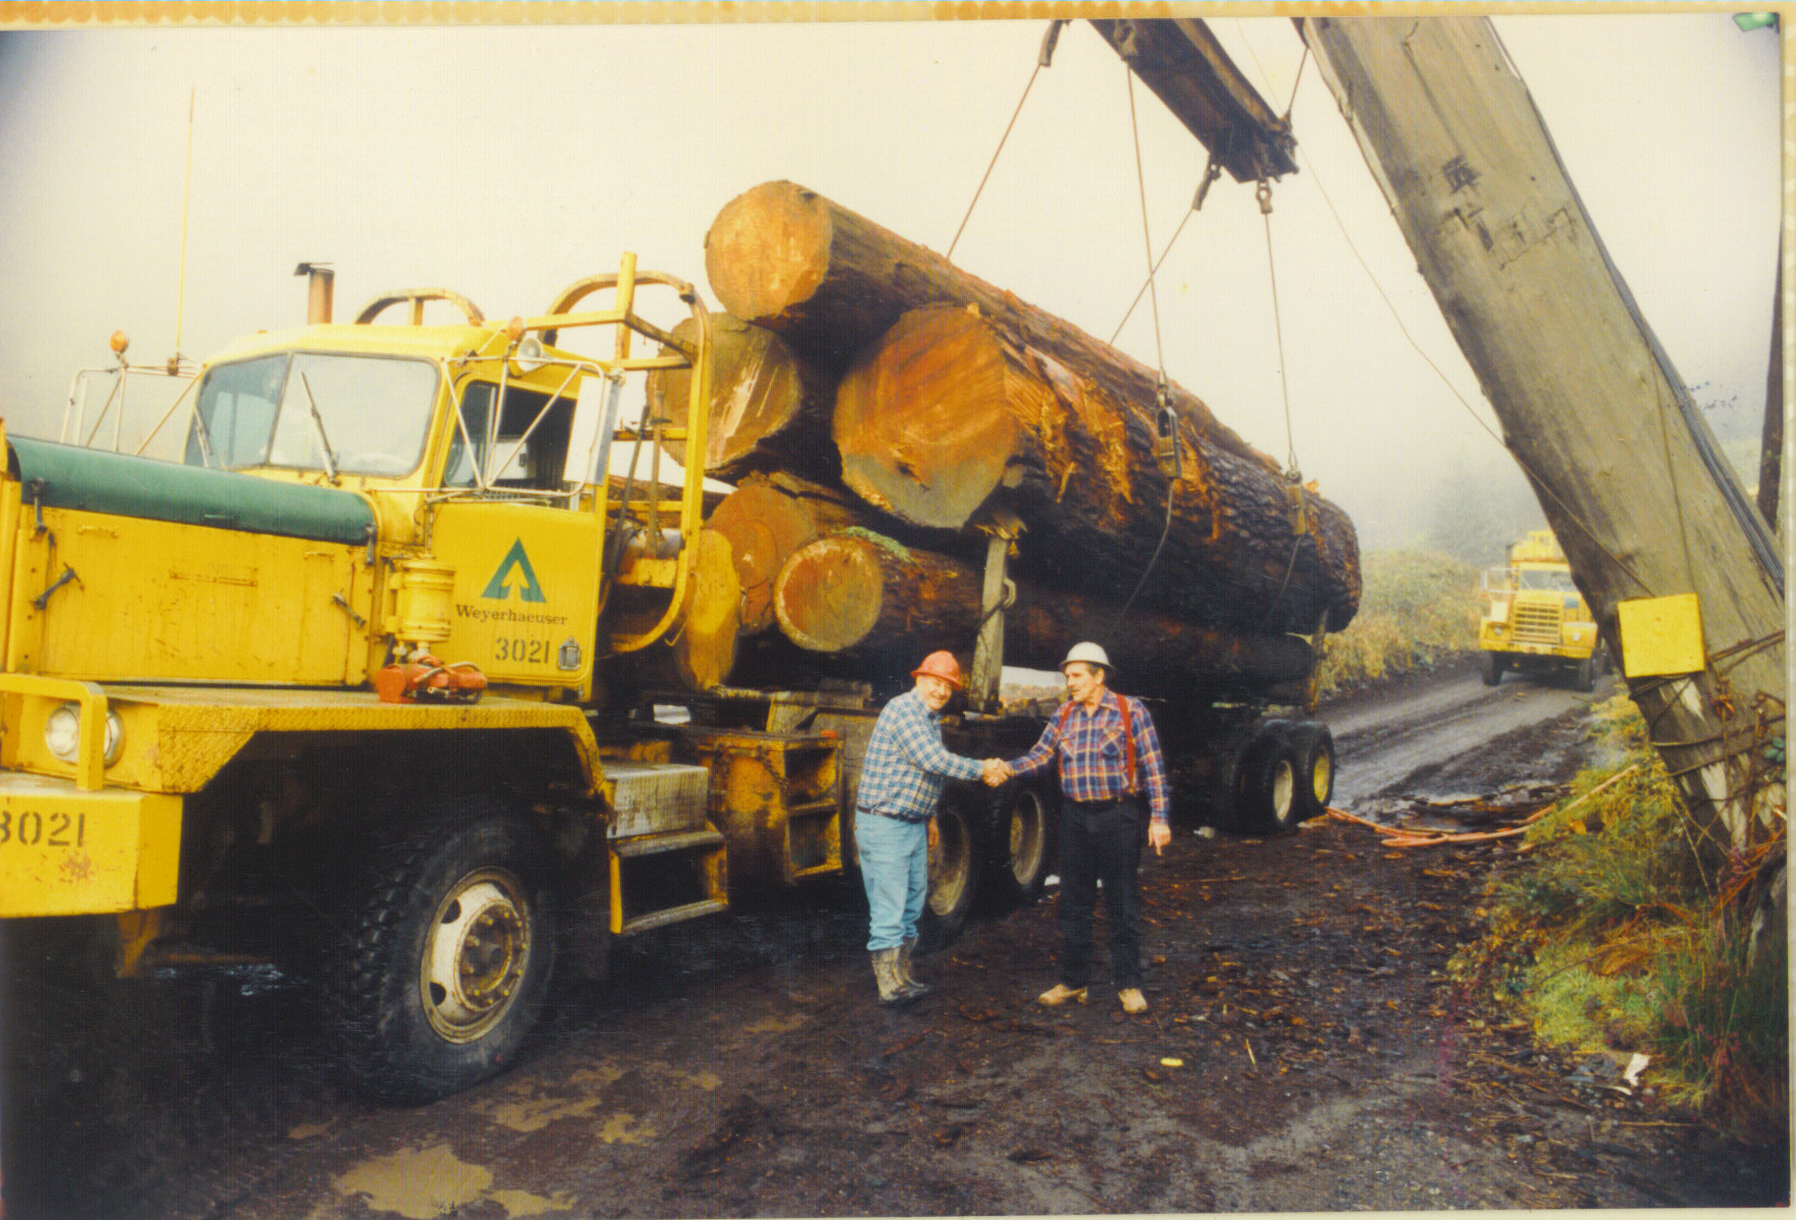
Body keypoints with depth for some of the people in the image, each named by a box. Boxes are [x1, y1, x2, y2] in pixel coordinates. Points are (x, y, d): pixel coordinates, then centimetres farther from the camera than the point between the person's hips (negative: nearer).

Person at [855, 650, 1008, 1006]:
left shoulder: (931, 718, 15)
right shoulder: (902, 710, -17)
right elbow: (934, 761, -24)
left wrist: (929, 817, 24)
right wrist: (982, 770, -16)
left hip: (914, 824, 10)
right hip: (883, 825, -10)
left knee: (911, 907, 15)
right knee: (888, 910, -5)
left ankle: (902, 976, 26)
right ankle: (890, 986, 2)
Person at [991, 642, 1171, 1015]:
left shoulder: (1130, 711, -5)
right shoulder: (1064, 715, 8)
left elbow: (1153, 767, -6)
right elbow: (1041, 755, 1)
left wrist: (1160, 817, -11)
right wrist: (1009, 768, -18)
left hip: (1118, 817, -4)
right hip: (1075, 817, 4)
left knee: (1121, 904, 4)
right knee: (1073, 904, 10)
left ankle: (1128, 984, 16)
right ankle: (1073, 981, 22)